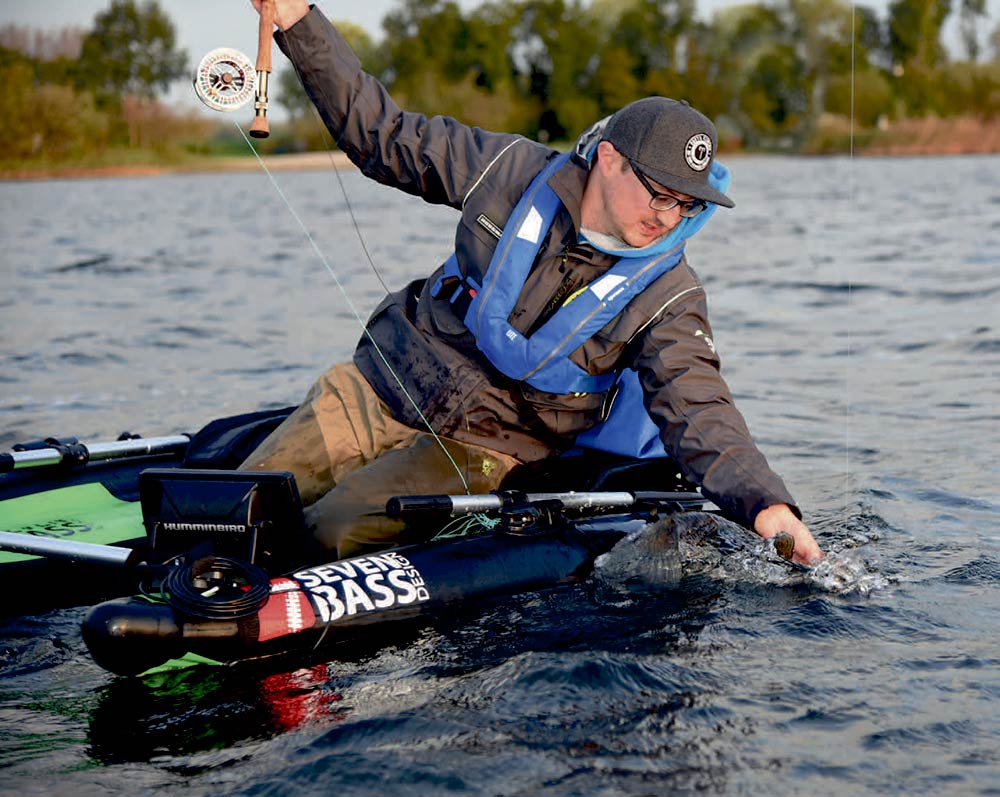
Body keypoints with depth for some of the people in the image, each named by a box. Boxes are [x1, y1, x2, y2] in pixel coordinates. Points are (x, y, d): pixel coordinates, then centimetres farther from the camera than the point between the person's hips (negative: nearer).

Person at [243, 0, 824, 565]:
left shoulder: (667, 297, -13)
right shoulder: (512, 171, -8)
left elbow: (700, 415, -23)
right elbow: (384, 135, 2)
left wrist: (767, 504, -42)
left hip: (483, 444, -3)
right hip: (385, 380, 3)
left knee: (335, 530, -23)